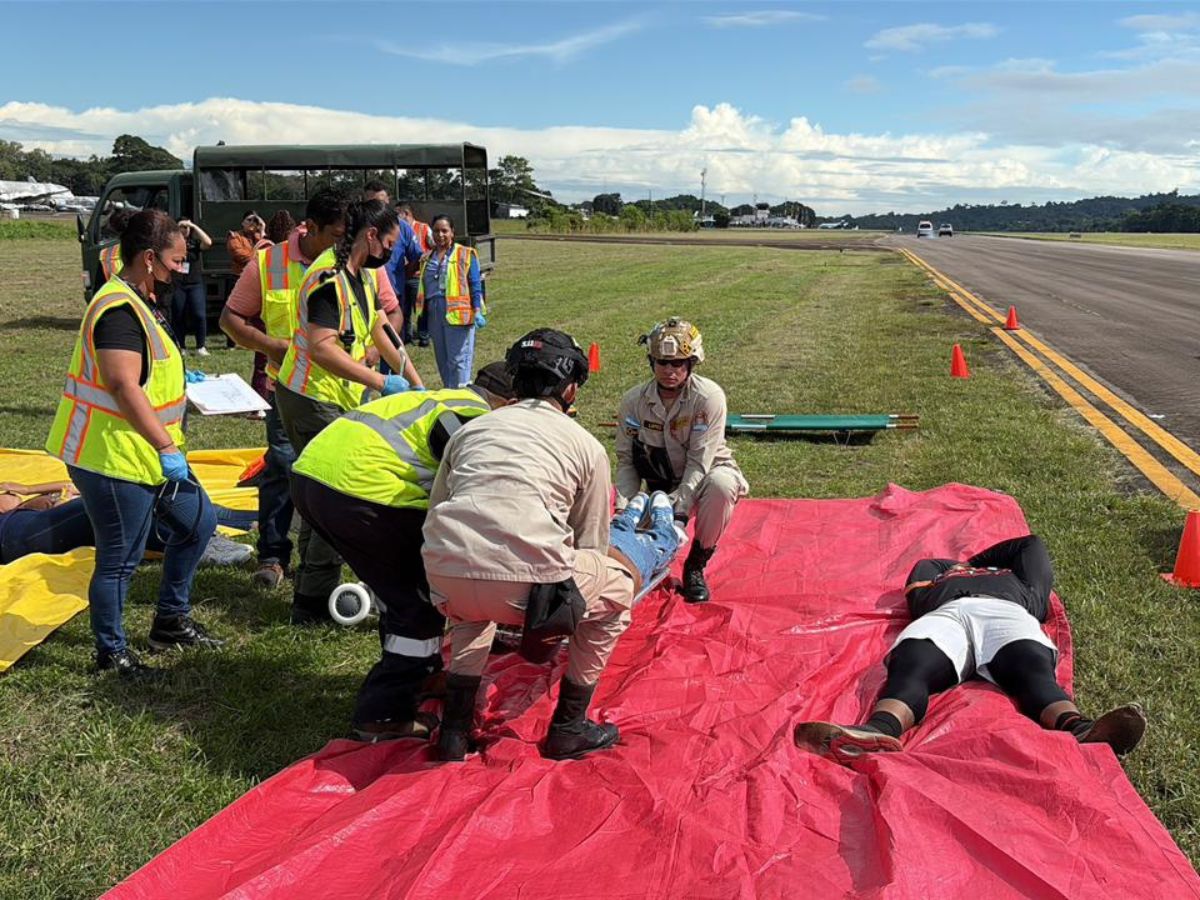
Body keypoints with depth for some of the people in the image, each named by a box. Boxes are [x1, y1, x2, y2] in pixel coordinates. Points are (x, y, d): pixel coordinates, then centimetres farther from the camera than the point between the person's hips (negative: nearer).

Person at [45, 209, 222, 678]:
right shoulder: (119, 310, -21)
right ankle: (111, 653, 20)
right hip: (113, 458, -11)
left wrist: (180, 377, 28)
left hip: (146, 453, 11)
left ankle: (170, 621, 29)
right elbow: (124, 386, -28)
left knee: (197, 522, 16)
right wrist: (168, 448, -27)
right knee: (120, 560, 2)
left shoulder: (137, 303, 13)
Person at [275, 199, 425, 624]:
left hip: (335, 400, 10)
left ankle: (310, 592, 28)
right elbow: (323, 349, -29)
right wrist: (381, 383, -27)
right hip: (312, 400, -10)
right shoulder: (329, 277, -20)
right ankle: (313, 605, 1)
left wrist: (417, 383, 16)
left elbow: (380, 331, 19)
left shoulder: (363, 276, 12)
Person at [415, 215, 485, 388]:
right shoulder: (427, 258, 17)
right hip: (434, 314, 6)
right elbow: (423, 287, 21)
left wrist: (477, 311, -13)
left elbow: (475, 284, -3)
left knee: (457, 360, -7)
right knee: (442, 360, 10)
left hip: (457, 313, -5)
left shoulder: (465, 254, 2)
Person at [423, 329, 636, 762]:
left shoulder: (470, 428, 25)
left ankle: (455, 730, 31)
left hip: (444, 576, 4)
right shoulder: (587, 446, 18)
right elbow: (591, 545, 24)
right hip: (525, 581, -4)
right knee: (617, 587, 26)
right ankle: (568, 728, 29)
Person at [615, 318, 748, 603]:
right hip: (661, 484, 3)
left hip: (704, 474, -2)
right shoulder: (634, 400, -10)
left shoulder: (709, 397, -21)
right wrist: (625, 507, -20)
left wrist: (680, 509, -32)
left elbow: (699, 460, -24)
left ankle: (696, 564, -16)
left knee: (721, 485, -38)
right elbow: (626, 459, -6)